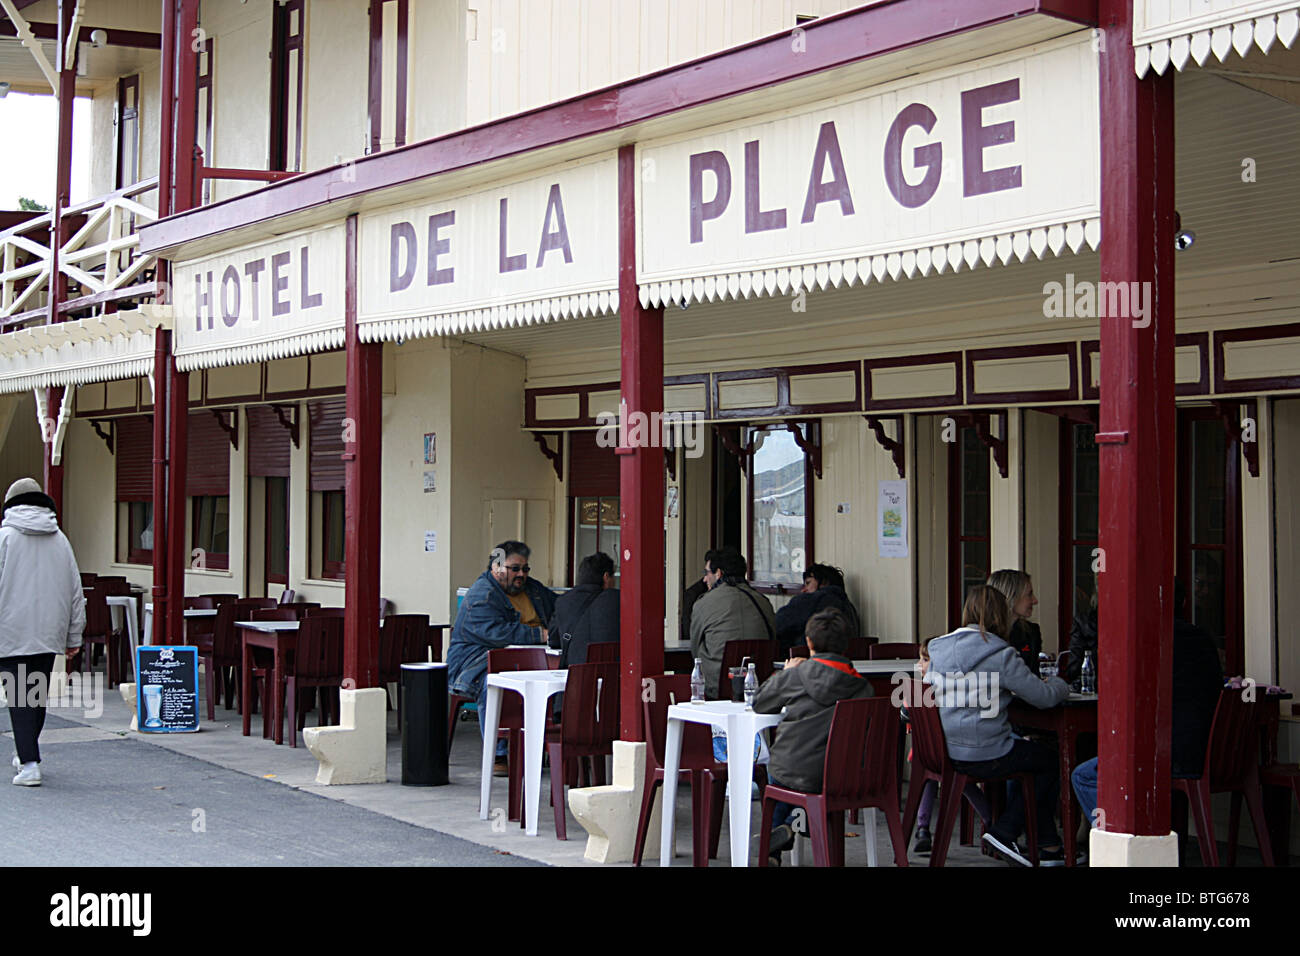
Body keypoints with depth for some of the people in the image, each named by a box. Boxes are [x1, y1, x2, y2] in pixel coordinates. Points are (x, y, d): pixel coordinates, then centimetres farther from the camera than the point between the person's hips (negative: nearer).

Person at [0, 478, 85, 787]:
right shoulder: (59, 540, 9)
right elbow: (75, 591, 12)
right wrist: (74, 638, 18)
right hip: (49, 632, 5)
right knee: (39, 694, 17)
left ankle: (29, 764, -11)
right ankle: (26, 754, 30)